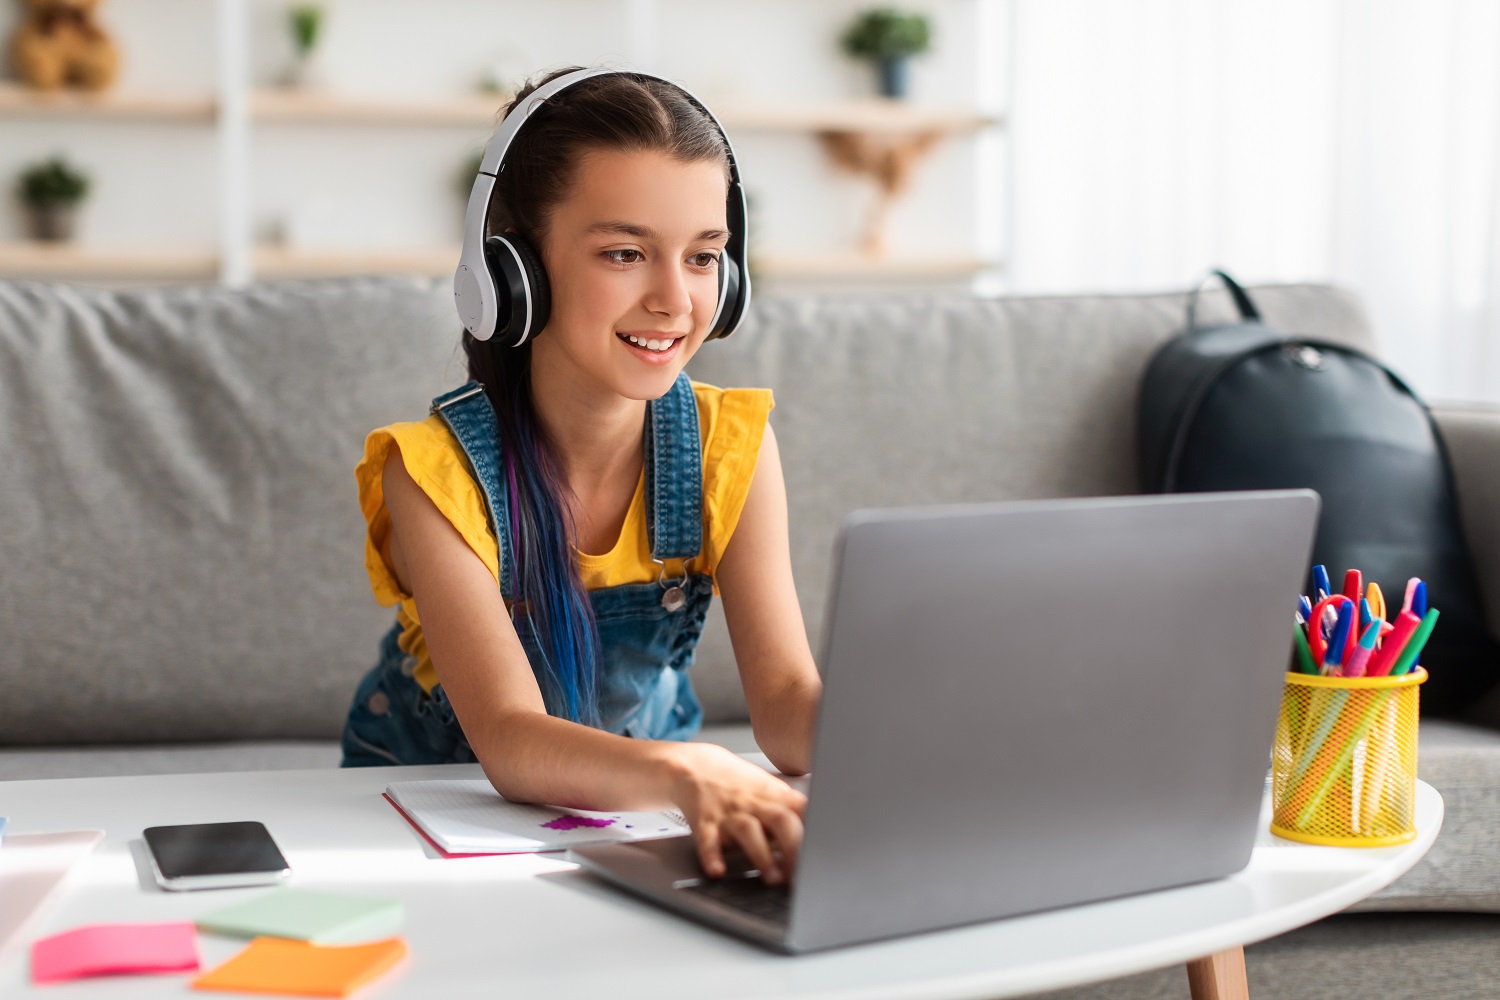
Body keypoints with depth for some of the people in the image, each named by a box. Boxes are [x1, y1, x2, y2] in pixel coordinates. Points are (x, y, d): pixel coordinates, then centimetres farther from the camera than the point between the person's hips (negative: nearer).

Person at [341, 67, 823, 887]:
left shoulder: (731, 445, -10)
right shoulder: (437, 472, -21)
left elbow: (786, 696, -18)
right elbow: (509, 741, -32)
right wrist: (688, 776, -52)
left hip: (644, 806, 4)